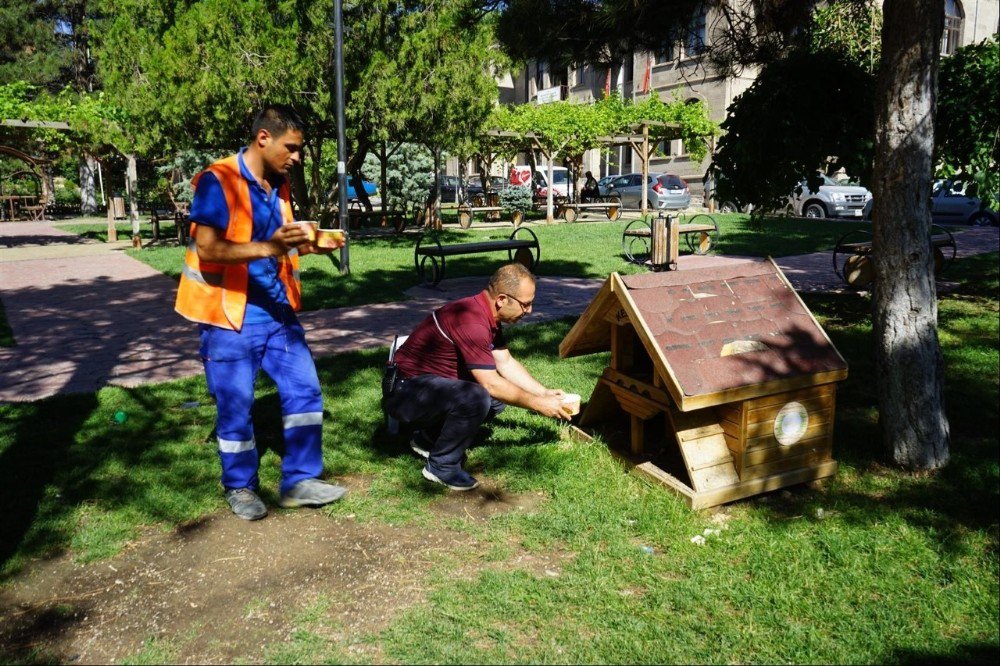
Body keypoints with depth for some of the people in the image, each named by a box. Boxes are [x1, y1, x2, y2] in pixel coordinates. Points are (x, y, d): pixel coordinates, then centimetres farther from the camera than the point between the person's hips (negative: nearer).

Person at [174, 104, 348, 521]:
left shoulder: (279, 185, 9)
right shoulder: (217, 181, -14)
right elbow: (207, 248, -23)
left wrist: (307, 245, 1)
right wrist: (269, 247, -33)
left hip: (276, 310, 7)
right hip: (229, 315, -7)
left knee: (304, 389, 5)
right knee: (235, 405, 4)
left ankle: (299, 480, 18)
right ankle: (240, 488, 23)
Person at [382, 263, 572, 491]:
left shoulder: (488, 314, 4)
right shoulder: (471, 320, -27)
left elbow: (505, 363, 11)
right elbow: (490, 383, -25)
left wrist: (544, 393, 4)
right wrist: (538, 405, -15)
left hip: (432, 383, 10)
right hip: (404, 393, -10)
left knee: (503, 392, 6)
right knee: (476, 398, -31)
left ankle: (428, 438, 14)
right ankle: (441, 466, -8)